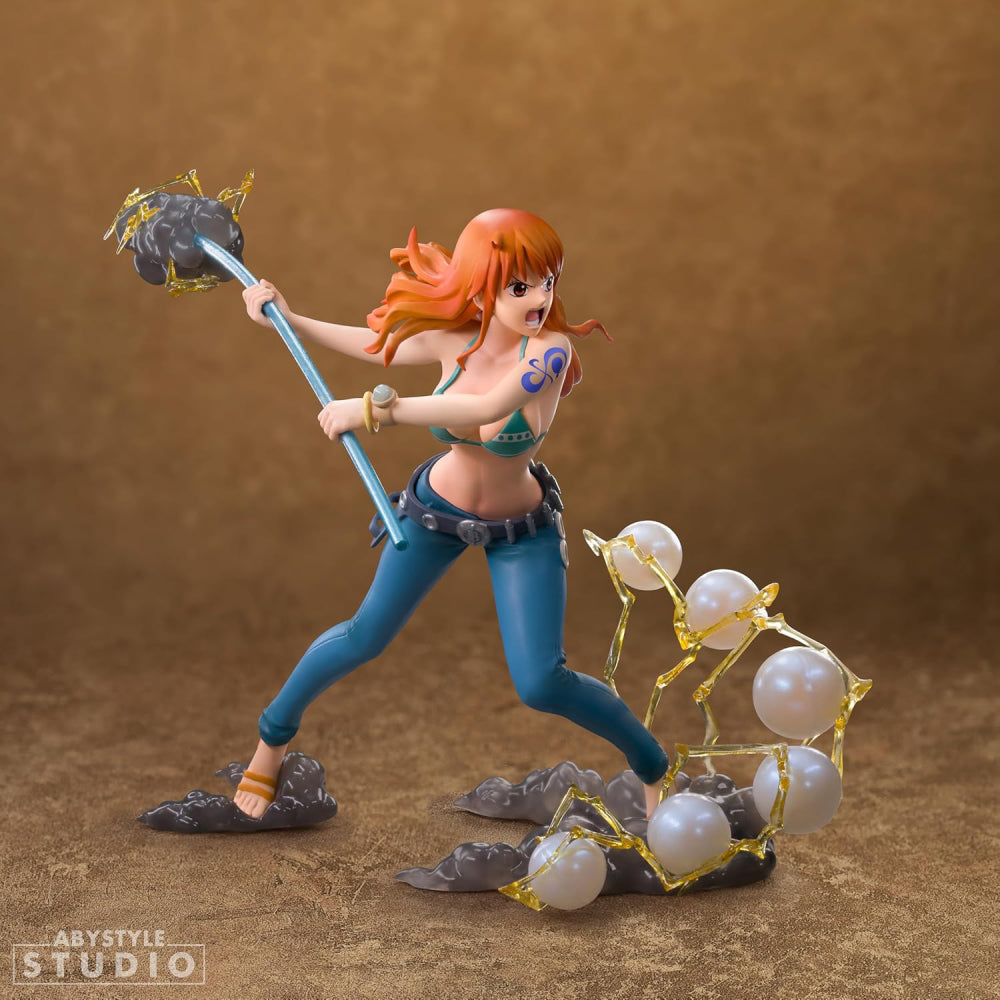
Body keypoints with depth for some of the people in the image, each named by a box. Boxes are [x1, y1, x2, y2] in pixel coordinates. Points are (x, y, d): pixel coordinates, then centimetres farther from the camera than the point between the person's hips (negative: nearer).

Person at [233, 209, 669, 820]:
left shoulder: (550, 350, -30)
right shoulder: (453, 339, -17)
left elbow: (488, 407, -49)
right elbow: (376, 345, 4)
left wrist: (375, 410, -47)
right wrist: (287, 320, 0)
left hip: (522, 530, -3)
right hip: (437, 507, 3)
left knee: (541, 685, -11)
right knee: (366, 637, 9)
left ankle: (654, 767, 15)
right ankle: (274, 736, 35)